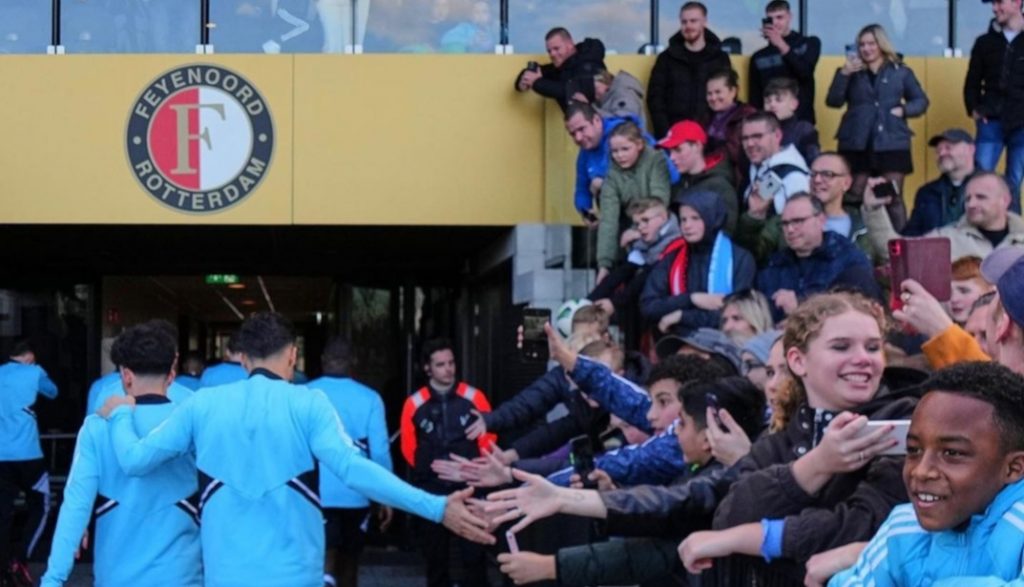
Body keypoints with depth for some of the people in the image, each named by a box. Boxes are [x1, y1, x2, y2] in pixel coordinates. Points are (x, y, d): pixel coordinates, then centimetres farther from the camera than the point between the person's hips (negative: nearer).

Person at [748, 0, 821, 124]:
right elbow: (755, 98, 11)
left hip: (801, 121, -1)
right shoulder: (758, 57, 12)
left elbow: (805, 72, -9)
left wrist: (782, 45, -13)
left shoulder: (809, 44, 10)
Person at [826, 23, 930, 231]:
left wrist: (902, 109, -7)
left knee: (893, 198, -2)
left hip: (891, 143, -1)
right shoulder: (852, 72, 10)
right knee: (855, 197, 1)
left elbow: (921, 101, 13)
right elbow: (833, 101, -1)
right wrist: (843, 74, -14)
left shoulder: (900, 71, 10)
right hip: (857, 144, 1)